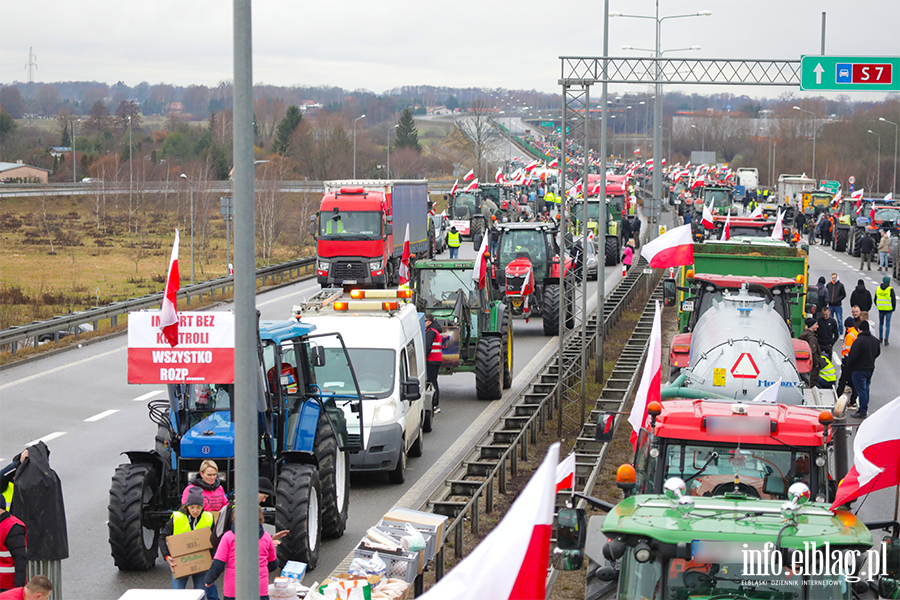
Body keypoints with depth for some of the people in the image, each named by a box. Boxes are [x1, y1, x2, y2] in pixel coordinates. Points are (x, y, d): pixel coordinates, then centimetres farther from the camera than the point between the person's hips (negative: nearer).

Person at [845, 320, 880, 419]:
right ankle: (864, 409, 26)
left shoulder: (859, 341, -23)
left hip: (859, 370, -8)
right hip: (870, 368, 8)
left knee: (861, 390, -2)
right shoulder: (874, 340, 4)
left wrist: (848, 365, -6)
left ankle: (862, 412, 1)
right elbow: (878, 352, 18)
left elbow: (853, 356, -24)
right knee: (865, 389, 18)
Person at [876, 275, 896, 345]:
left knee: (881, 324, 20)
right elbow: (894, 300, -11)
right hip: (889, 310, -3)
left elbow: (875, 300, 8)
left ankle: (880, 338, 26)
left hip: (880, 310, 4)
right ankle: (886, 340, -1)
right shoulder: (890, 290, -12)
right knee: (887, 325, 2)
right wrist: (894, 308, 4)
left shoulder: (878, 289, 1)